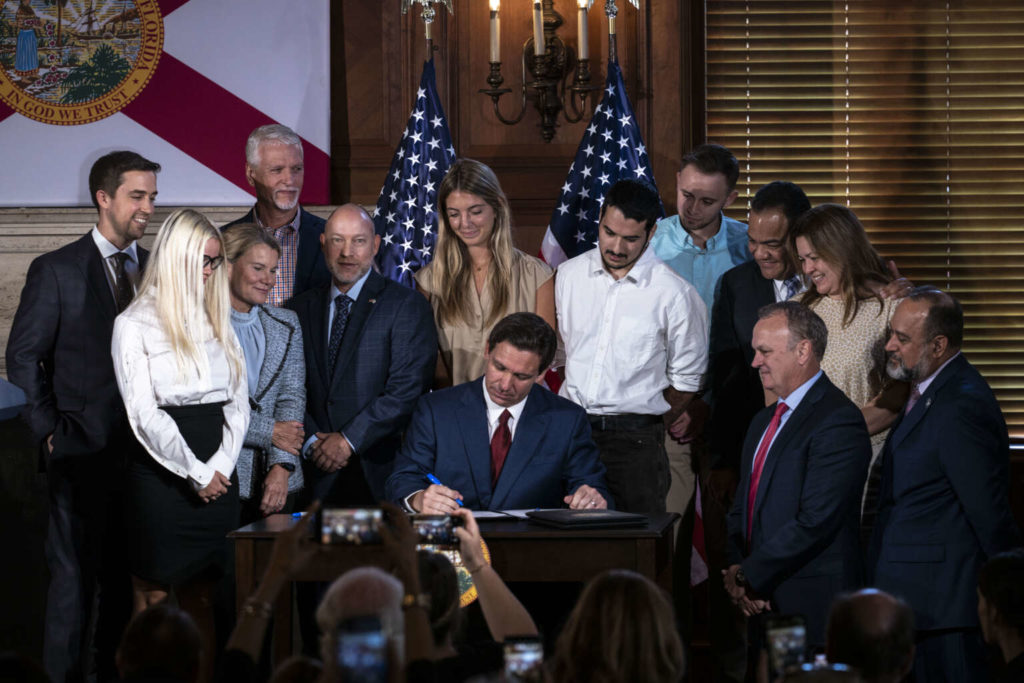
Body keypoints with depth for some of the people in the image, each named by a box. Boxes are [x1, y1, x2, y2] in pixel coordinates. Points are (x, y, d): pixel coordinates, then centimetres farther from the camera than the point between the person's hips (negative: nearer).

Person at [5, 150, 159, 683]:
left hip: (143, 448, 4)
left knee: (130, 574, 8)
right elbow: (23, 357, -1)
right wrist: (49, 430, -6)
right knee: (75, 575, -2)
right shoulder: (56, 271, -2)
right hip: (83, 452, -4)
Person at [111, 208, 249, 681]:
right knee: (152, 600, 0)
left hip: (216, 477, 5)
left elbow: (238, 402, 11)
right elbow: (144, 414, -10)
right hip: (161, 477, -5)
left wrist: (222, 467, -4)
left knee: (201, 602, 7)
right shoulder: (134, 325, -3)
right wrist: (196, 474, -11)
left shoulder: (217, 321, 15)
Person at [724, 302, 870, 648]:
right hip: (763, 602, 8)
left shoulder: (837, 421, -12)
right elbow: (742, 506, 20)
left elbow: (815, 521, -18)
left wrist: (750, 576, -12)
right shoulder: (763, 422, 19)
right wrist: (736, 567, 0)